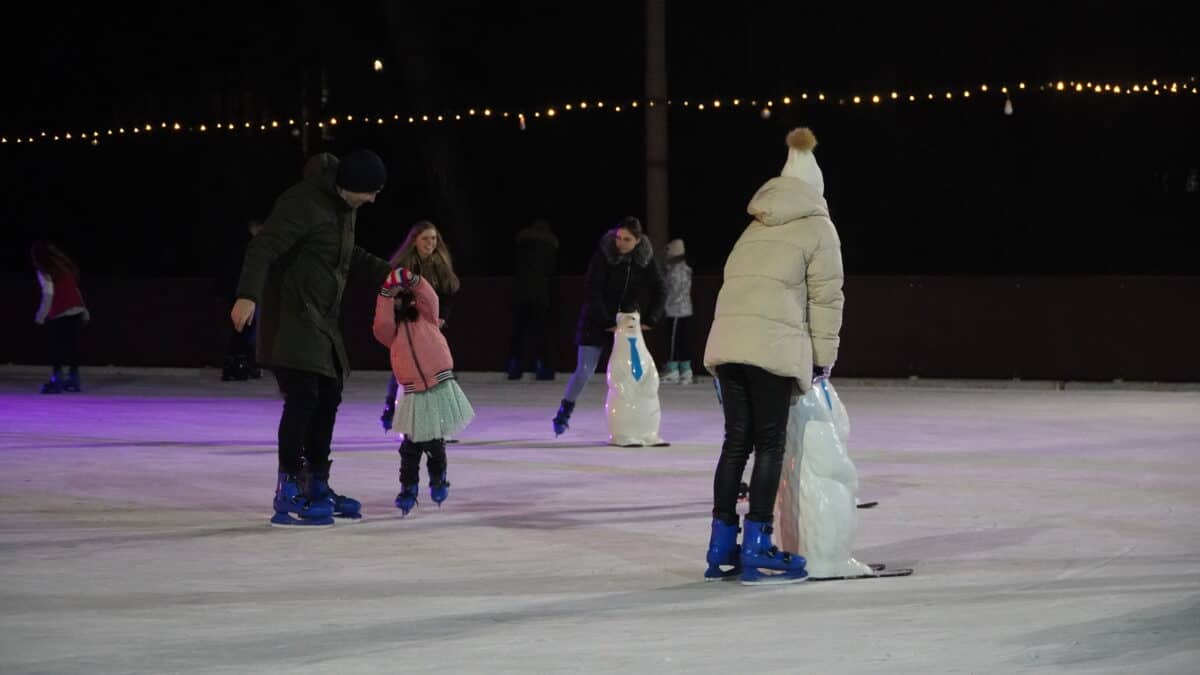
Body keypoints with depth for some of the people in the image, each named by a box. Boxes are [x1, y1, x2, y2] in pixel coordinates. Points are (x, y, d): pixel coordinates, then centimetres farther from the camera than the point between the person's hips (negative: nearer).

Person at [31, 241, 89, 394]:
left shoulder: (44, 271, -5)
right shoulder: (65, 265, 17)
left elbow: (48, 294, -13)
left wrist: (41, 315, -8)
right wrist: (84, 310, 19)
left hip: (59, 313, -7)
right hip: (76, 310, 7)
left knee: (56, 346, -4)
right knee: (72, 344, 11)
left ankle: (57, 380, -10)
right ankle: (73, 380, 14)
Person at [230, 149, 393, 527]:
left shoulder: (345, 206, 12)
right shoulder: (304, 203, -18)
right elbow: (264, 247, -27)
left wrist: (383, 271, 25)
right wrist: (248, 296, -39)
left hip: (322, 318, 10)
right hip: (291, 315, -10)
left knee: (328, 397, 14)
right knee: (302, 397, -15)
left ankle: (317, 487, 27)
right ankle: (287, 497, -13)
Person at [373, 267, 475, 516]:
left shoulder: (425, 316, 6)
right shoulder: (391, 328, 7)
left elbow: (429, 298, -11)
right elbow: (382, 326, -14)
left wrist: (413, 280, -26)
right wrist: (386, 295, -19)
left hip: (440, 388, -1)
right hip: (415, 395, 1)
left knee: (434, 441, 10)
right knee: (412, 444, -2)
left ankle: (438, 480, 33)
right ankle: (408, 487, 12)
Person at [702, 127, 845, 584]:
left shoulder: (755, 229, 27)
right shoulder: (818, 228, 8)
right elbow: (825, 297, 2)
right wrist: (823, 358, 8)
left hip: (727, 341, 6)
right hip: (772, 344, -6)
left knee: (736, 441, 10)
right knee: (769, 444, -1)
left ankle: (722, 550, 11)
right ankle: (757, 550, -3)